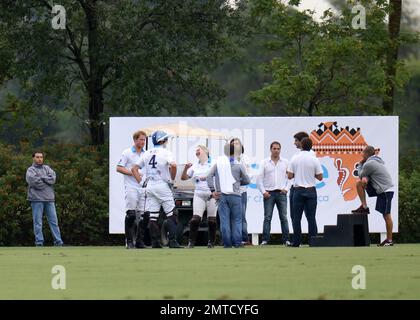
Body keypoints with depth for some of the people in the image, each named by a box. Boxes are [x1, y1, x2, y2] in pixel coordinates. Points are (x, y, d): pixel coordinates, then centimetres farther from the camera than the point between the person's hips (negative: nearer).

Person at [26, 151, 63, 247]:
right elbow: (34, 182, -15)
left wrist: (42, 178, -11)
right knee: (38, 222, -3)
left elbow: (53, 178, -2)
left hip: (49, 199, 4)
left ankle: (58, 242, 3)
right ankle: (39, 243, 0)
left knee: (54, 221, 2)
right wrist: (47, 181, -5)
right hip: (37, 199, -4)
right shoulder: (30, 170, 1)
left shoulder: (47, 168, 15)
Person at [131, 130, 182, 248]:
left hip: (149, 186, 6)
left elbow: (134, 169, 12)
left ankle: (155, 243, 3)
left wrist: (141, 182, 11)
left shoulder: (147, 153, 12)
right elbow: (173, 165, -23)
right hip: (163, 185, -6)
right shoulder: (165, 152, -6)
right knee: (171, 214, -1)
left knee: (152, 216, 5)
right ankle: (172, 241, -9)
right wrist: (172, 179, -8)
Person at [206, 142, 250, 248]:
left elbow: (209, 176, 1)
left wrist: (213, 190, 2)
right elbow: (246, 180, 6)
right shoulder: (239, 165, -1)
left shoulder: (218, 163, 5)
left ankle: (227, 243, -1)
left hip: (221, 195, 2)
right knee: (236, 220, 5)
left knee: (224, 220, 2)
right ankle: (237, 242, 0)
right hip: (235, 195, -1)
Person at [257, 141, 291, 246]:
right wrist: (263, 191, -4)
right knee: (267, 217, -4)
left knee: (283, 217, -2)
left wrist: (286, 188, -4)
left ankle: (286, 239, -1)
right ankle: (265, 239, -5)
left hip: (281, 193, 1)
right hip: (269, 193, -1)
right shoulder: (265, 163, 7)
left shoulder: (285, 162, 9)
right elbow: (260, 178, 5)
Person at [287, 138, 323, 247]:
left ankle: (296, 241, 1)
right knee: (311, 217, 2)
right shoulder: (314, 160, -4)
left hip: (298, 190, 0)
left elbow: (290, 176, -3)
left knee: (296, 217, 4)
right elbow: (320, 177, -2)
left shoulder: (295, 159, -2)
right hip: (311, 191, 0)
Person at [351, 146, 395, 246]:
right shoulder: (376, 161, 16)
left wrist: (360, 164, 10)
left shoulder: (369, 164, -16)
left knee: (386, 215, -4)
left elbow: (360, 175, -2)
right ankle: (364, 207, 7)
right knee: (359, 183, 2)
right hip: (380, 188, 10)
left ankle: (389, 240, 0)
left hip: (386, 191, -10)